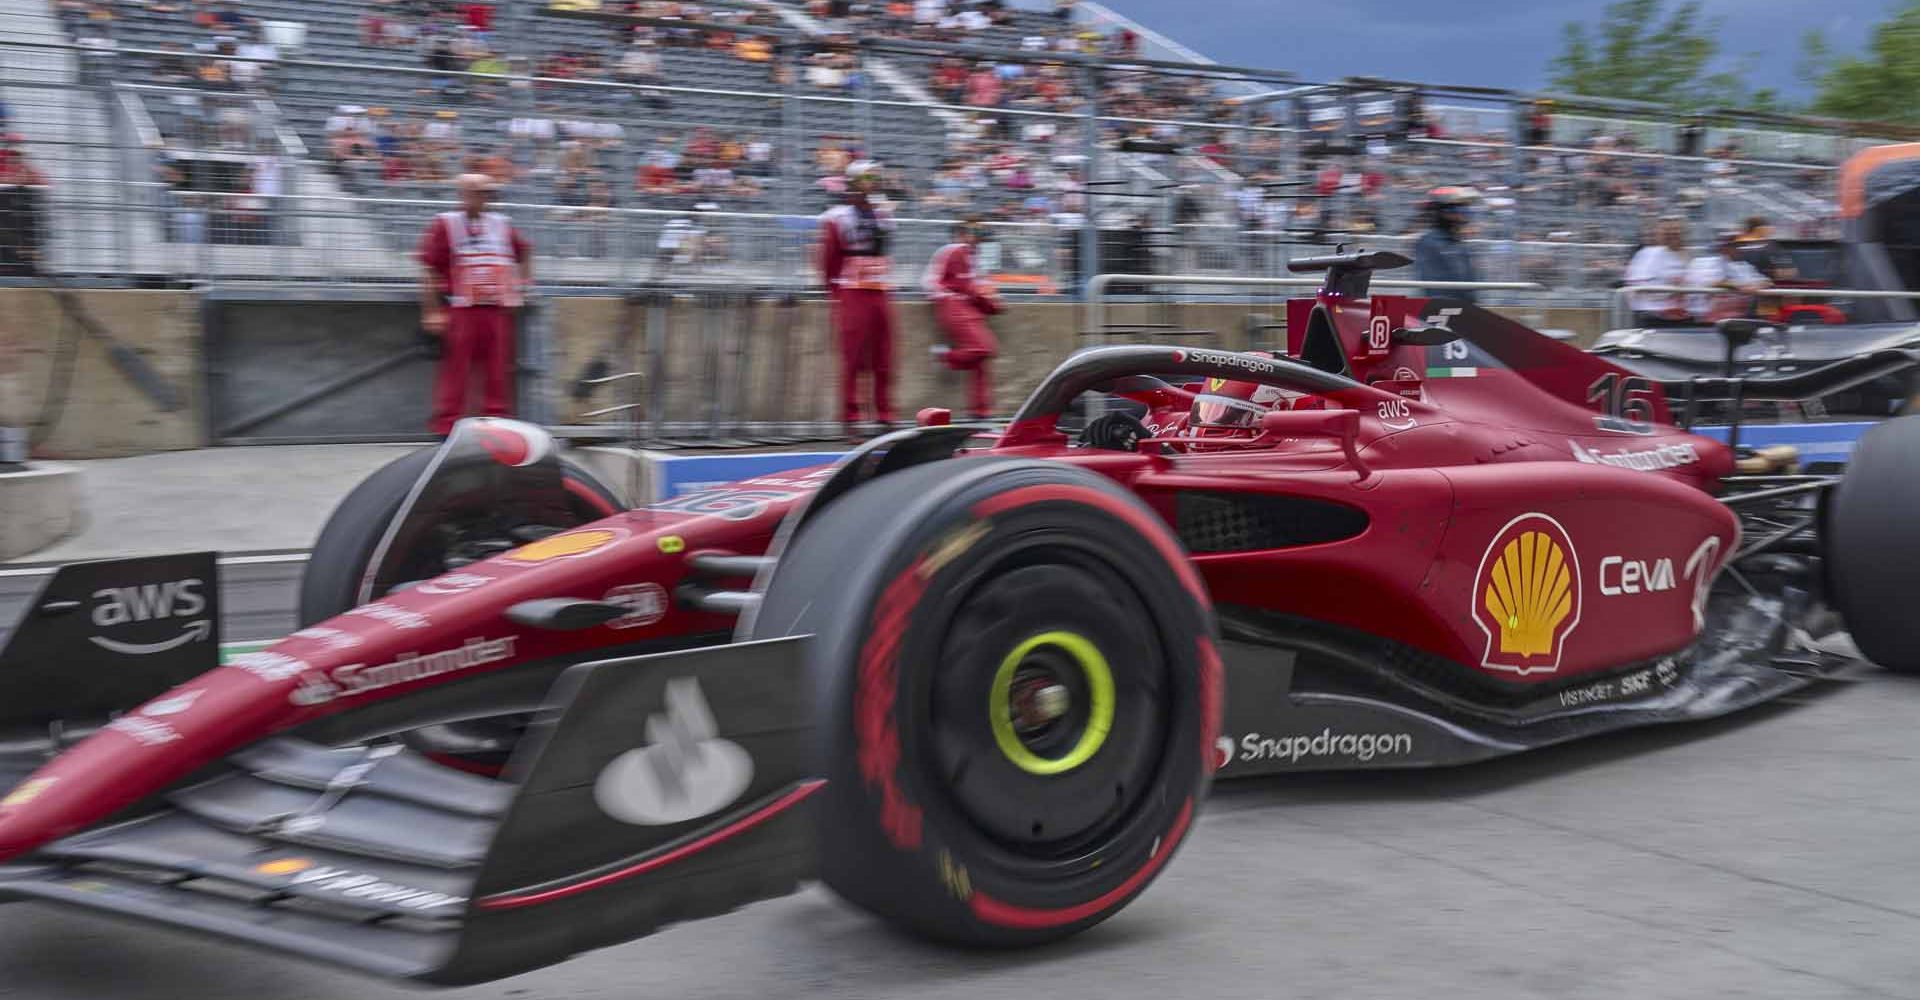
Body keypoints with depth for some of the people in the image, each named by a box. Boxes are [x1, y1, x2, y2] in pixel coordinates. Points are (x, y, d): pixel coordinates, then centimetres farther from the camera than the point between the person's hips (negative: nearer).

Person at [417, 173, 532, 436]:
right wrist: (432, 312, -11)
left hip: (498, 309, 5)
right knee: (456, 372, -5)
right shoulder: (444, 224, -1)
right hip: (461, 309, -4)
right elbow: (429, 270, -5)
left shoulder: (501, 224, 13)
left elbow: (524, 251, 30)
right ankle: (447, 425, -1)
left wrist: (522, 283, 17)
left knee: (498, 371, 5)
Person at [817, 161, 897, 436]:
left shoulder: (882, 215, 14)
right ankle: (850, 418, 1)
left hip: (880, 293, 6)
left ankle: (885, 416, 13)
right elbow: (828, 260, -3)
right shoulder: (837, 217, -5)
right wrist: (836, 293, -2)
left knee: (883, 359, 7)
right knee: (853, 359, -4)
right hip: (853, 294, -6)